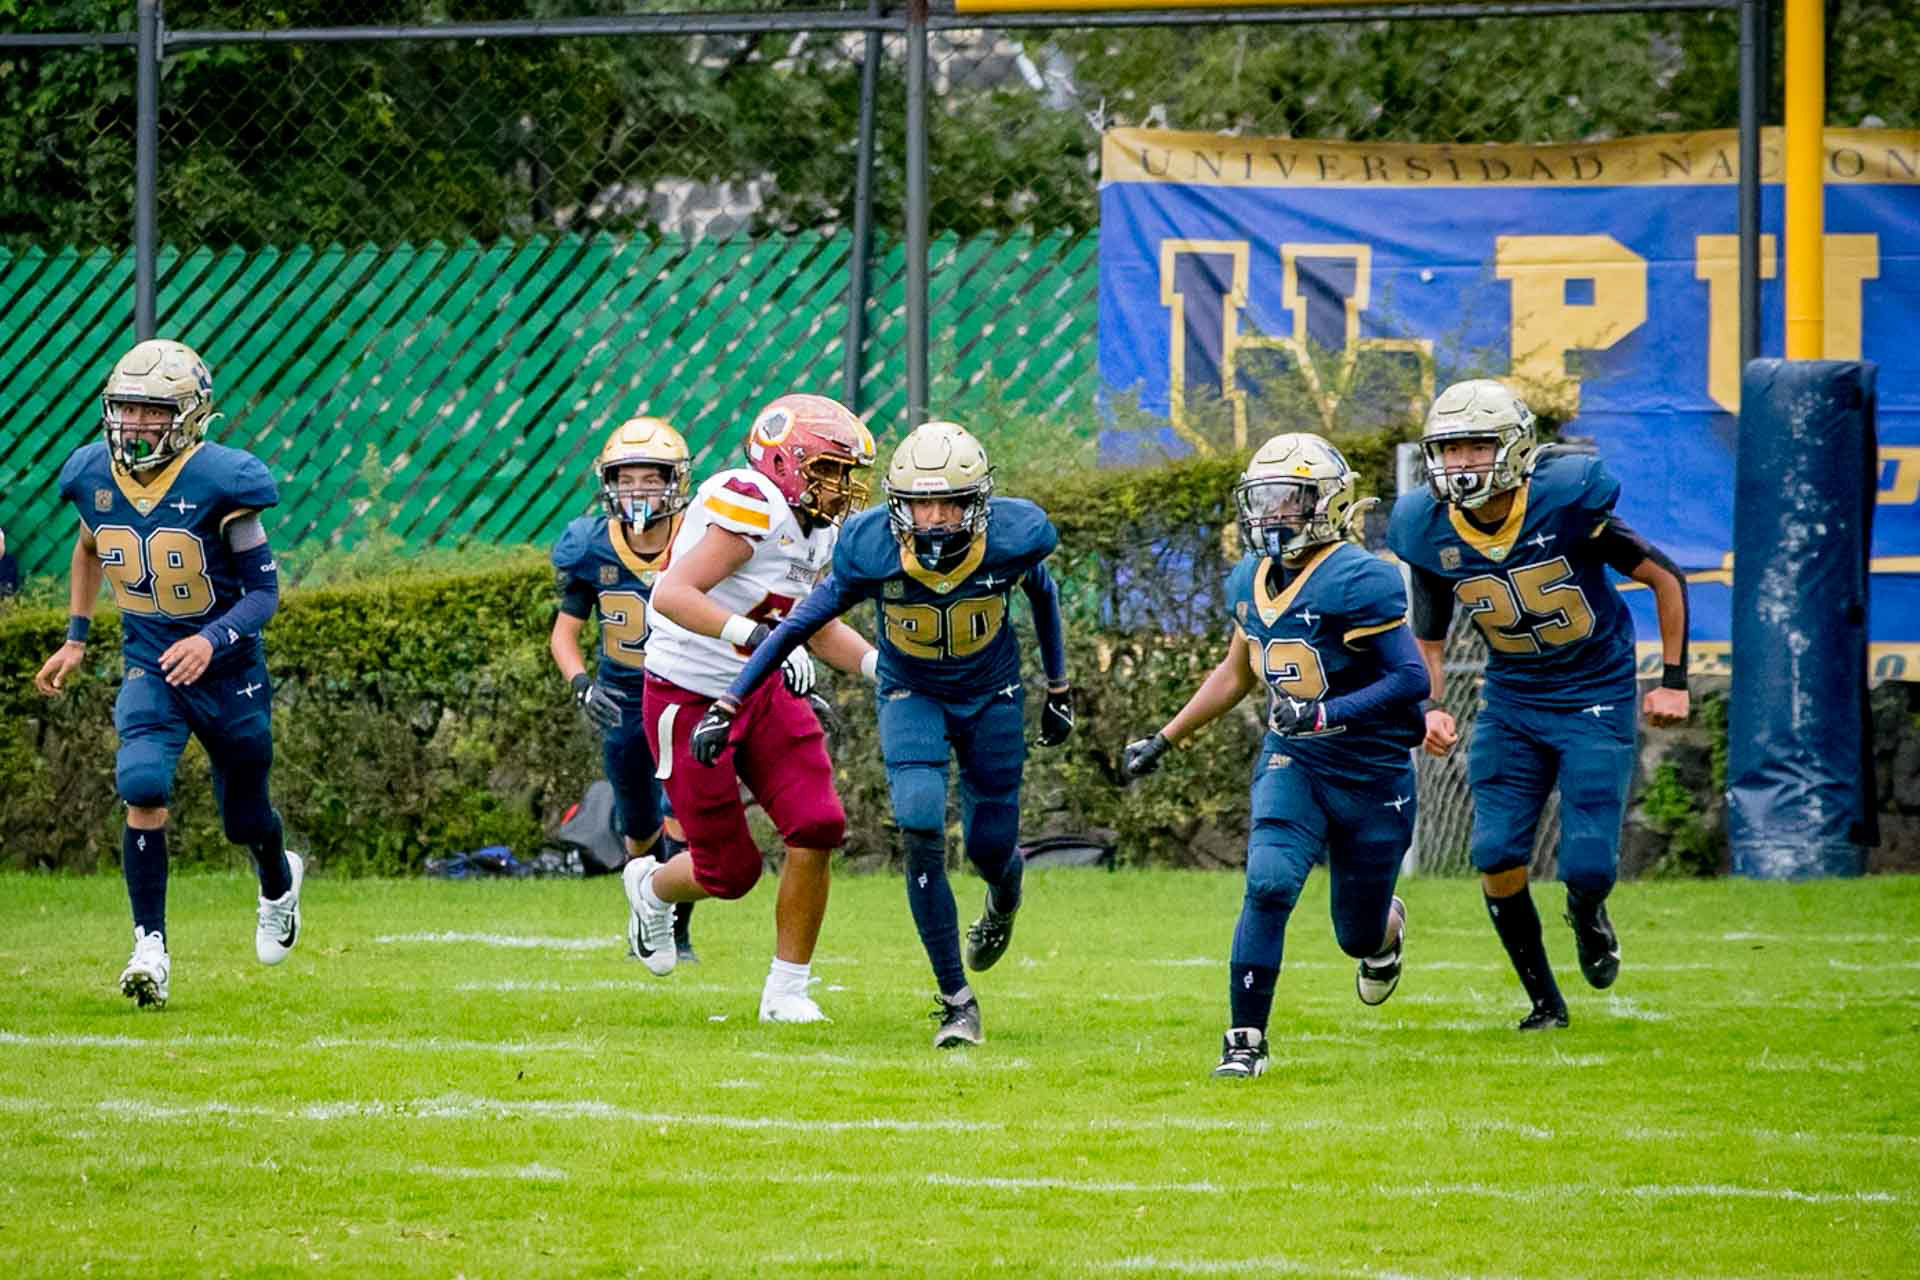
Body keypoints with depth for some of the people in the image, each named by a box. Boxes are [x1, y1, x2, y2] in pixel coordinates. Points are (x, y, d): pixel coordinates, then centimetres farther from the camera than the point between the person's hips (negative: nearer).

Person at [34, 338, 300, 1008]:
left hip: (228, 675, -2)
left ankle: (280, 881, 51)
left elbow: (264, 591, -16)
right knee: (143, 788, -24)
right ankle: (150, 948, -15)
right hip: (149, 670, 2)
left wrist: (213, 639, -33)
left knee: (245, 819, 14)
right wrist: (75, 639, 16)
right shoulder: (93, 474, -7)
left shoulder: (220, 481, -21)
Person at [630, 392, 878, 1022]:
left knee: (817, 828, -11)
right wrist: (751, 633, -42)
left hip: (762, 692, 8)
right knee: (730, 871, 0)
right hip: (691, 702, -7)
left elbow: (818, 628, 20)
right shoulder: (750, 509, -23)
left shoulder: (817, 531, 5)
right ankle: (652, 885, 36)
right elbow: (670, 595, -32)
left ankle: (787, 990, 3)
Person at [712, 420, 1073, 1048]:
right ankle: (956, 1002, -10)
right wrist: (728, 705, -17)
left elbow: (1042, 593, -2)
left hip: (991, 697, 1)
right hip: (910, 696, -1)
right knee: (921, 831, -21)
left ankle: (1003, 903, 48)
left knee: (991, 847, 6)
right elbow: (800, 624, -16)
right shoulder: (872, 549, -28)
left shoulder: (1013, 538, -25)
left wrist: (1058, 689, 9)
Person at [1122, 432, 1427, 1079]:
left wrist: (1326, 714, -33)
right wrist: (1163, 741, 20)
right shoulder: (1251, 581, 3)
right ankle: (1246, 1039, -14)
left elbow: (1412, 678, -24)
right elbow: (1236, 673, 20)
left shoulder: (1355, 582, -20)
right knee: (1269, 885, -21)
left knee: (1358, 935, 10)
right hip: (1290, 762, 4)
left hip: (1371, 775, -4)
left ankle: (1388, 928, 49)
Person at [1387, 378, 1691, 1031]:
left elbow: (1665, 578, -9)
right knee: (1498, 856, -9)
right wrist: (1433, 709, -12)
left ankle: (1588, 917, 28)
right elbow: (1428, 643, 6)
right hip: (1512, 702, 4)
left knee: (1587, 866, -12)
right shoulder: (1432, 533, -9)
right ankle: (1544, 1001, 12)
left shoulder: (1565, 504, -21)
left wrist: (1674, 680, -9)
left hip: (1597, 697, -4)